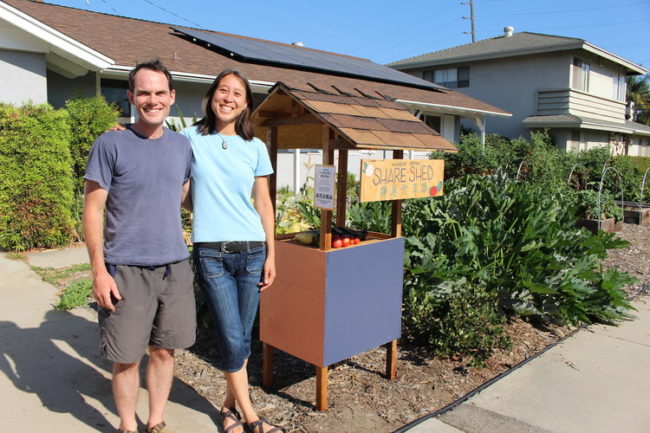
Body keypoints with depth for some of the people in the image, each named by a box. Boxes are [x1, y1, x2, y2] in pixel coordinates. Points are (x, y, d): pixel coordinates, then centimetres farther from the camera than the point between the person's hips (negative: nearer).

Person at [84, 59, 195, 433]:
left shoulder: (182, 145, 8)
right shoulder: (111, 144, -5)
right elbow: (93, 209, -6)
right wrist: (99, 270, -11)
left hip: (175, 266, 4)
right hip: (126, 270, -3)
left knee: (164, 350, 13)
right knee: (126, 357, 6)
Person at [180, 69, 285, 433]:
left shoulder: (255, 148, 6)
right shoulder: (190, 139, 2)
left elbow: (263, 204, 9)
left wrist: (271, 255, 5)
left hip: (252, 251, 3)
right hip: (211, 252, -2)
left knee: (243, 336, 9)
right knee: (232, 338, -1)